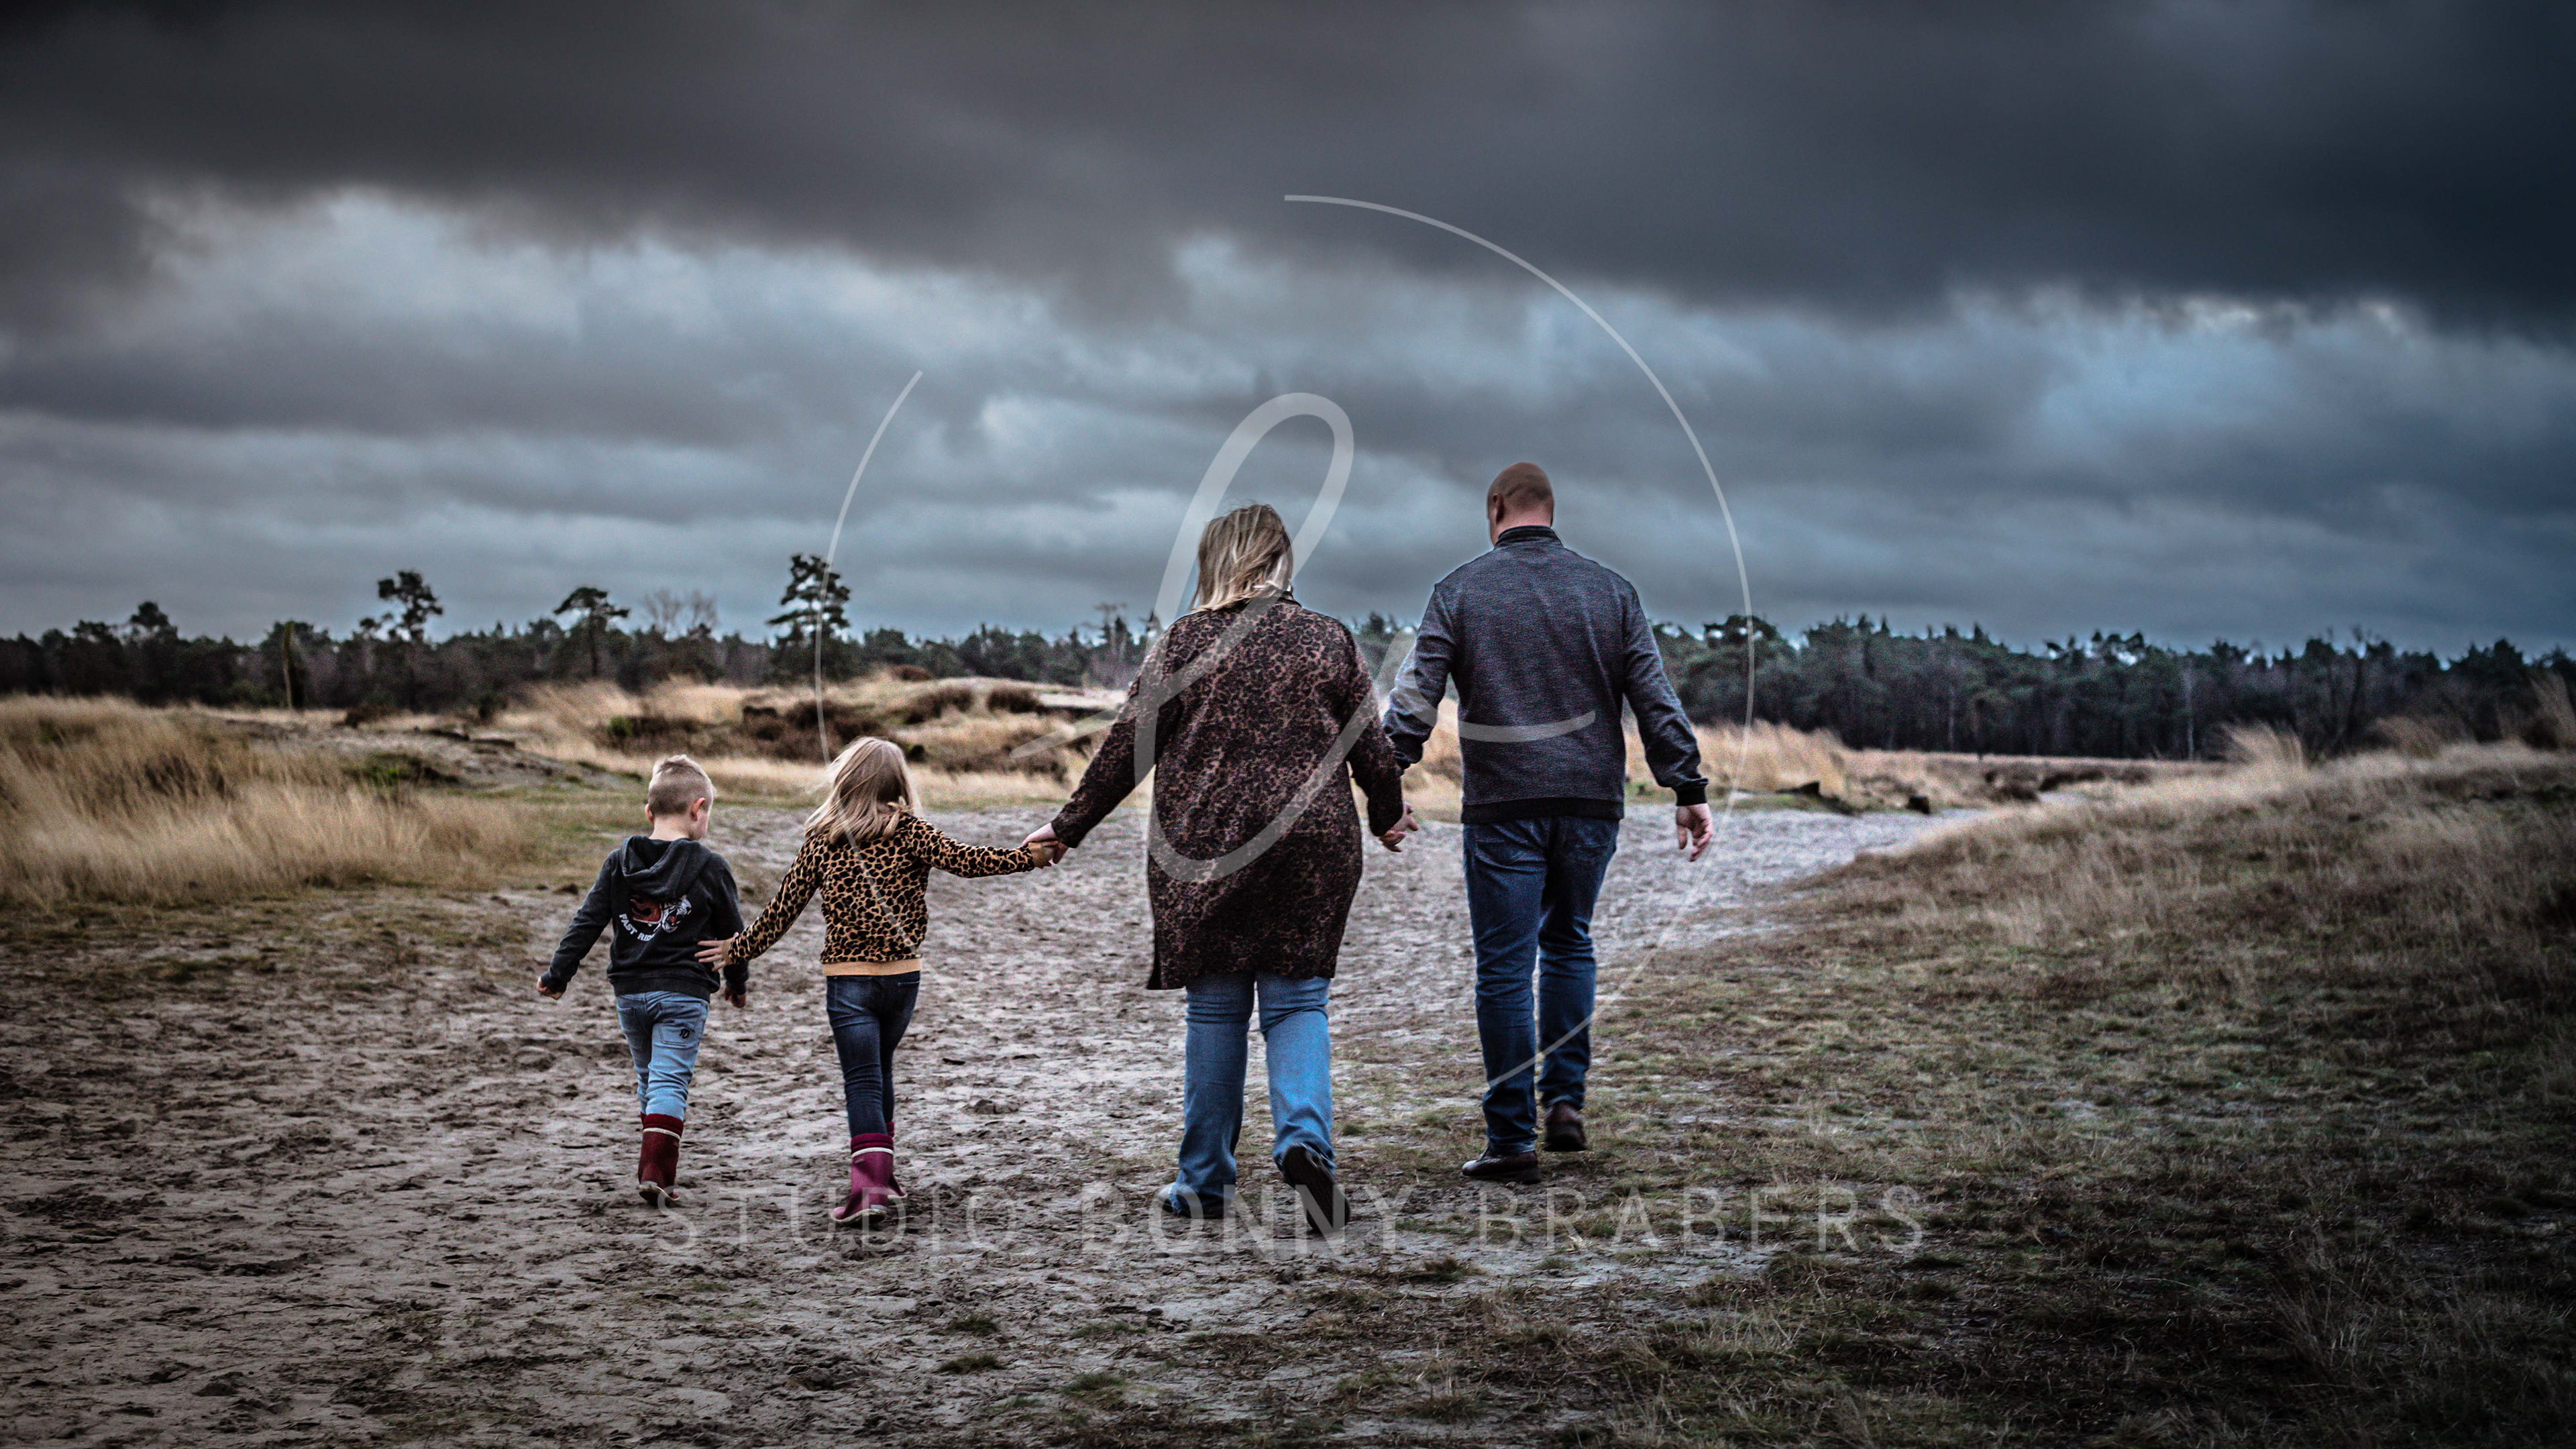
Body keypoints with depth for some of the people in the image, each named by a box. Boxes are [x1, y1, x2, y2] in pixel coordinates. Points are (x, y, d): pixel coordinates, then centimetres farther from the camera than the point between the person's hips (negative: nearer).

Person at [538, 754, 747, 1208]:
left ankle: (656, 1163, 29)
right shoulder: (710, 867, -5)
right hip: (684, 992, -4)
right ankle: (656, 1171, -16)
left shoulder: (619, 862, 4)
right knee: (670, 1081, -4)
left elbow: (588, 923, 2)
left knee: (648, 1076, 20)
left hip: (630, 993, 4)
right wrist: (738, 983, 20)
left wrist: (558, 974, 10)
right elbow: (733, 931, 4)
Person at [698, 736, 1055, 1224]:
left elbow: (784, 908, 4)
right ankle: (881, 1171, 29)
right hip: (902, 976, 2)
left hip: (847, 979, -2)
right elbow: (963, 860, -12)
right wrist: (1029, 856, -7)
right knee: (878, 1070, 21)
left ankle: (869, 1184, -18)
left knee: (863, 1081, -3)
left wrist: (737, 951, 16)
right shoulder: (908, 832, -2)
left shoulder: (821, 840, 0)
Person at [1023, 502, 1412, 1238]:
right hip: (1312, 846, 1)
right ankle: (1304, 1137, -17)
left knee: (1215, 1006, 8)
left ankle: (1206, 1181, 14)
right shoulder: (1329, 639, 4)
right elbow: (1369, 743, 10)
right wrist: (1388, 816, 28)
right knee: (1296, 999, 7)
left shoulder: (1186, 639, -1)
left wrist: (1069, 826, 9)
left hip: (1204, 849, -1)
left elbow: (1128, 744, -1)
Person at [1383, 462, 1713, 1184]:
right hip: (1592, 801, 3)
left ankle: (1512, 1139, 3)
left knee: (1505, 967, 1)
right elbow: (1655, 699, 5)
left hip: (1503, 806, -3)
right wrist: (1688, 789, 7)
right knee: (1568, 942, 21)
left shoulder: (1460, 589, 2)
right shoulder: (1608, 590, 8)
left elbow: (1415, 697, -6)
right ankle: (1565, 1102, 13)